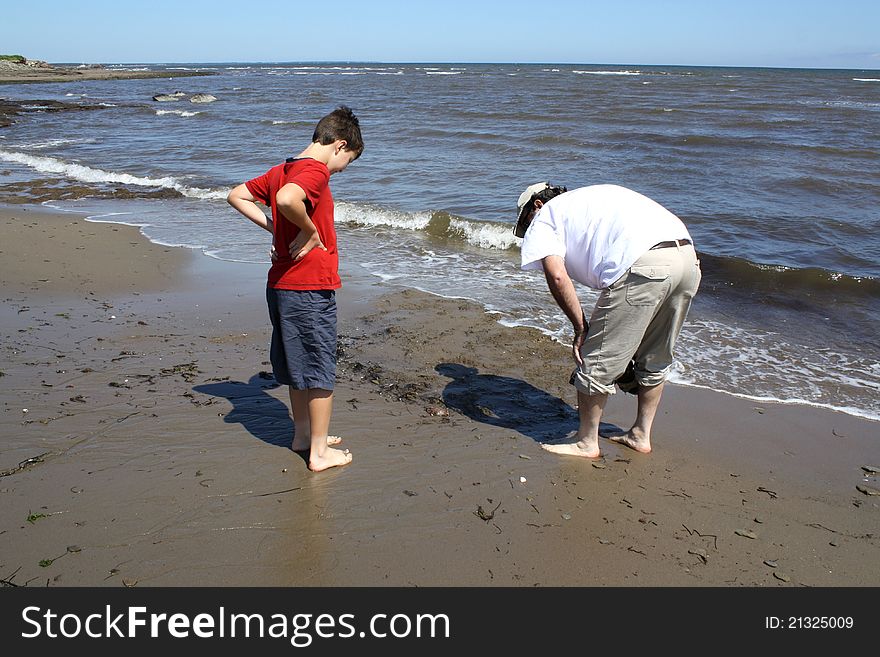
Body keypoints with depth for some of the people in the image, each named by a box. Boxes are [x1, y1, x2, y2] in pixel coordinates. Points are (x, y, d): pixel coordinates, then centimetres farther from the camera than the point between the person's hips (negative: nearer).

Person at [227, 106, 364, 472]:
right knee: (321, 370, 3)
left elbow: (236, 196, 19)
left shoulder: (282, 170, 11)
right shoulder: (316, 171, -16)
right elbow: (287, 199, -37)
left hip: (281, 284, 9)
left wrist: (275, 229, 11)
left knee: (297, 364, 20)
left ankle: (304, 434, 34)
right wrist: (311, 231, -19)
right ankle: (319, 452, 13)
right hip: (311, 289, -9)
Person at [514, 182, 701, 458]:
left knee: (598, 362, 7)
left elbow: (557, 276, -4)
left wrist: (580, 327, 6)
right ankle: (641, 435, 37)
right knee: (654, 360, 24)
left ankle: (586, 443, 21)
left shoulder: (545, 217, 14)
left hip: (642, 266, -9)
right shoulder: (588, 199, 37)